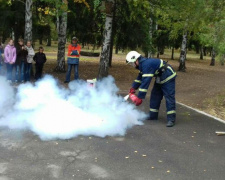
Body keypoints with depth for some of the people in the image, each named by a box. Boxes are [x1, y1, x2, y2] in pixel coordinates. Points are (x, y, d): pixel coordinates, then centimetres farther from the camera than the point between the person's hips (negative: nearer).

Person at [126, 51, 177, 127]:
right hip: (160, 78, 11)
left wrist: (140, 97, -32)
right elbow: (140, 77, 18)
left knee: (169, 97, -12)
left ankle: (171, 119, -12)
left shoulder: (146, 64, -29)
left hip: (168, 78, -11)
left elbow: (145, 82, -33)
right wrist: (133, 88, 12)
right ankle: (153, 115, 22)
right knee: (155, 96, 13)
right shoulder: (142, 64, 4)